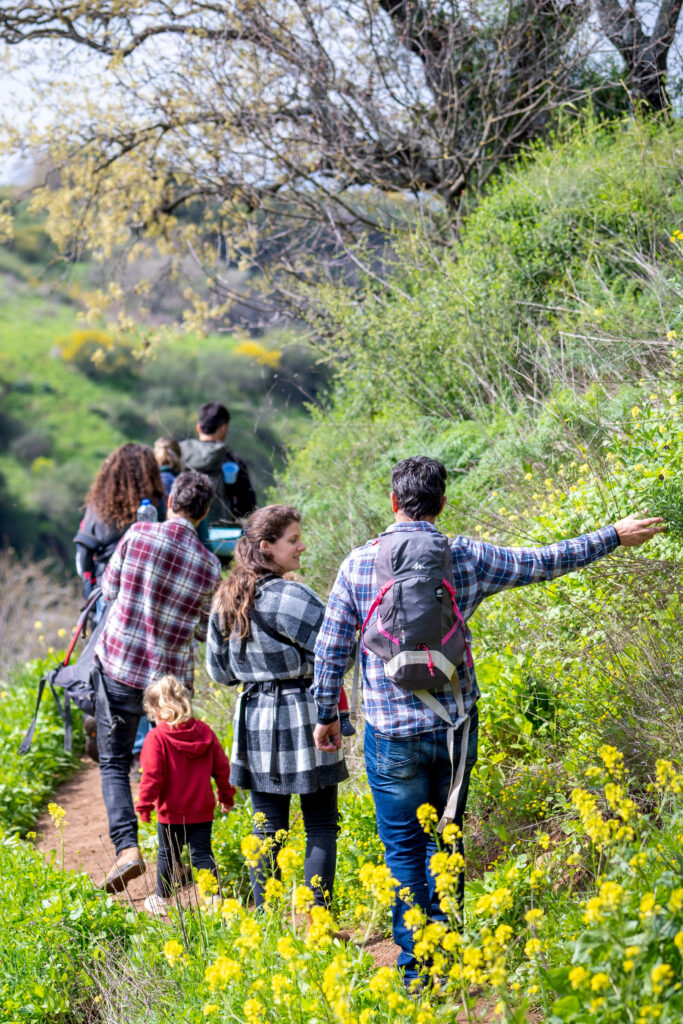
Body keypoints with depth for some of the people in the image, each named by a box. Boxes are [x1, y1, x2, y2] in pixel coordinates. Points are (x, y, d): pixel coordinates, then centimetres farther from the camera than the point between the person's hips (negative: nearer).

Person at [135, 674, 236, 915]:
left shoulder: (157, 737, -15)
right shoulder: (205, 731, 0)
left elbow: (152, 775, -16)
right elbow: (221, 768, 6)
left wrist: (144, 804, -6)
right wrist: (227, 796, 19)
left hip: (171, 812, -3)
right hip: (202, 810, 3)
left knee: (167, 854, 12)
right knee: (202, 854, 9)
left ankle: (162, 899, 26)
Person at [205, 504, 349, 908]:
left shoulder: (226, 599, 6)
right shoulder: (290, 596, -16)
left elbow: (219, 669, 13)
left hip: (255, 722, 6)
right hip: (302, 718, -6)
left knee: (267, 828, 12)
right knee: (321, 825, 4)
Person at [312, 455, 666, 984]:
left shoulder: (360, 563, -5)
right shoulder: (467, 558, -1)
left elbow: (331, 647, -2)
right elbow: (543, 562, 8)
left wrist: (327, 714, 11)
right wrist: (615, 536, 20)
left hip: (393, 734, -2)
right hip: (455, 725, 2)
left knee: (404, 848, 6)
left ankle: (415, 968, 7)